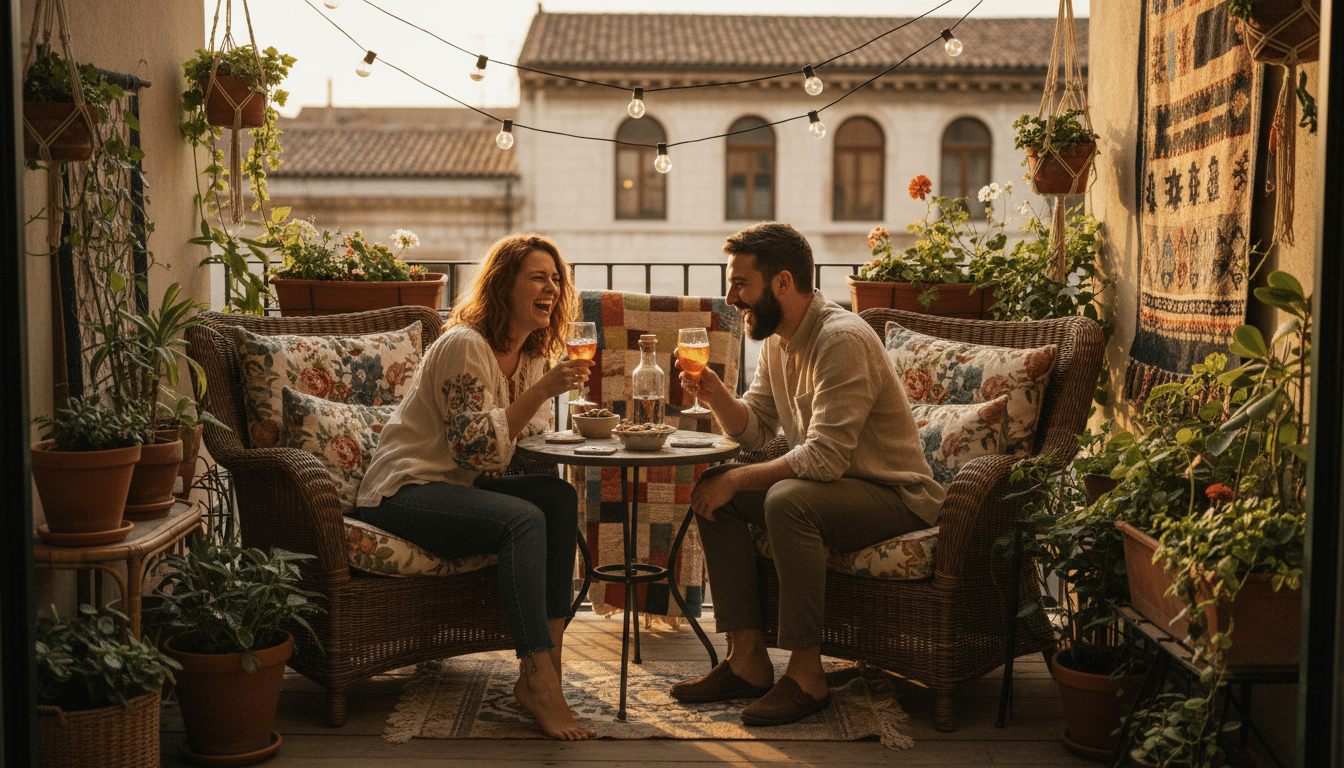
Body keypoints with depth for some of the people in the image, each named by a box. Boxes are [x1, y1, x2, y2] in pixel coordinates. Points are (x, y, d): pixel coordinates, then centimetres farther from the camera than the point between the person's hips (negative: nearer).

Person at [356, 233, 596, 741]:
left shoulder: (534, 355, 11)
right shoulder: (464, 346, -16)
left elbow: (530, 434, 19)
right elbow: (474, 447, -24)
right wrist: (543, 390, -28)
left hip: (460, 487, 8)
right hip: (403, 492, -8)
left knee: (560, 497, -18)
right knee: (523, 520, -31)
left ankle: (543, 671, -21)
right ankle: (539, 683, -30)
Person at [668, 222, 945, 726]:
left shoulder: (842, 339, -23)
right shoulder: (778, 339, 7)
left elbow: (825, 456, -29)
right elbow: (755, 429, 11)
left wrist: (736, 480, -22)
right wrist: (716, 395, -9)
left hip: (896, 496, -9)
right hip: (831, 483, 9)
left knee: (787, 500, -35)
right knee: (711, 488, -5)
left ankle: (805, 673, -23)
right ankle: (747, 659, -5)